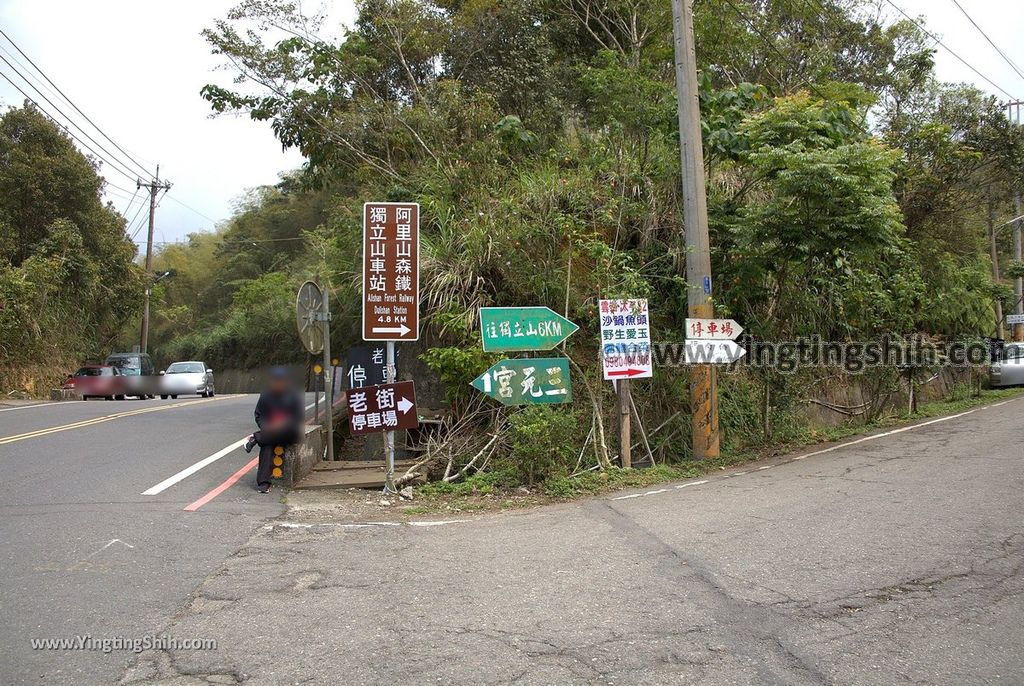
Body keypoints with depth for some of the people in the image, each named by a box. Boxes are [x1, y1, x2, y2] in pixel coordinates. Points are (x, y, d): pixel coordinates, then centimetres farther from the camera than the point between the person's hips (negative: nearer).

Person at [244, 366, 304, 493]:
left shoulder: (293, 396, 4)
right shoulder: (266, 396, 10)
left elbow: (300, 416, -2)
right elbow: (258, 415, 12)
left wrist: (283, 425, -18)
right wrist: (266, 427, -9)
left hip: (289, 432, -1)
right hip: (269, 432, 1)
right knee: (267, 447, -31)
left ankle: (255, 438, -23)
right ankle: (263, 482, -35)